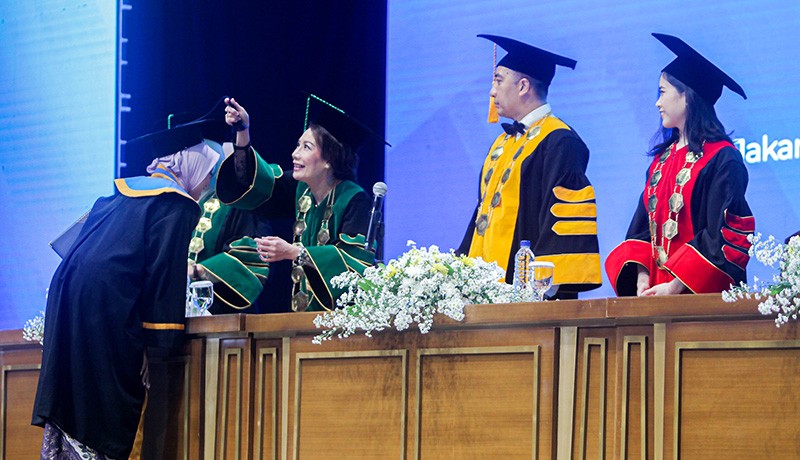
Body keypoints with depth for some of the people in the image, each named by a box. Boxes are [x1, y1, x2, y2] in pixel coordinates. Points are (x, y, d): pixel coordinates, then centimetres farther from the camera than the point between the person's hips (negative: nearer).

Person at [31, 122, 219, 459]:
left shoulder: (122, 191, 23)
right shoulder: (177, 206, -1)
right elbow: (165, 275, -9)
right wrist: (160, 346, -10)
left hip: (66, 296, 8)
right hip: (108, 310, -8)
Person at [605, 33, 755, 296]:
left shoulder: (721, 159, -8)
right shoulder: (662, 159, 15)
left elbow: (726, 235, -15)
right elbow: (644, 225, 13)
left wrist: (677, 285, -20)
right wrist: (642, 277, -4)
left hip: (701, 294, -6)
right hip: (656, 290, 7)